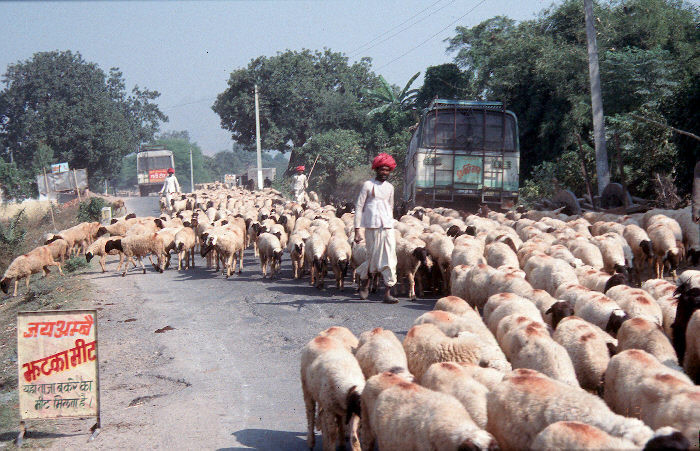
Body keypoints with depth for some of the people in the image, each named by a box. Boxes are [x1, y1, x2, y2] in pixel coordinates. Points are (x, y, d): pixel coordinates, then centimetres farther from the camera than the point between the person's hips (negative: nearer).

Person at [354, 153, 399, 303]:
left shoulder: (390, 187, 14)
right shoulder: (368, 185, -1)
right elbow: (359, 207, -2)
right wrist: (357, 230, -7)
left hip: (388, 227, 4)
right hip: (372, 227, -4)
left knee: (390, 260, -4)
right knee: (374, 259, -1)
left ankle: (388, 293, -3)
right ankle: (364, 280, 30)